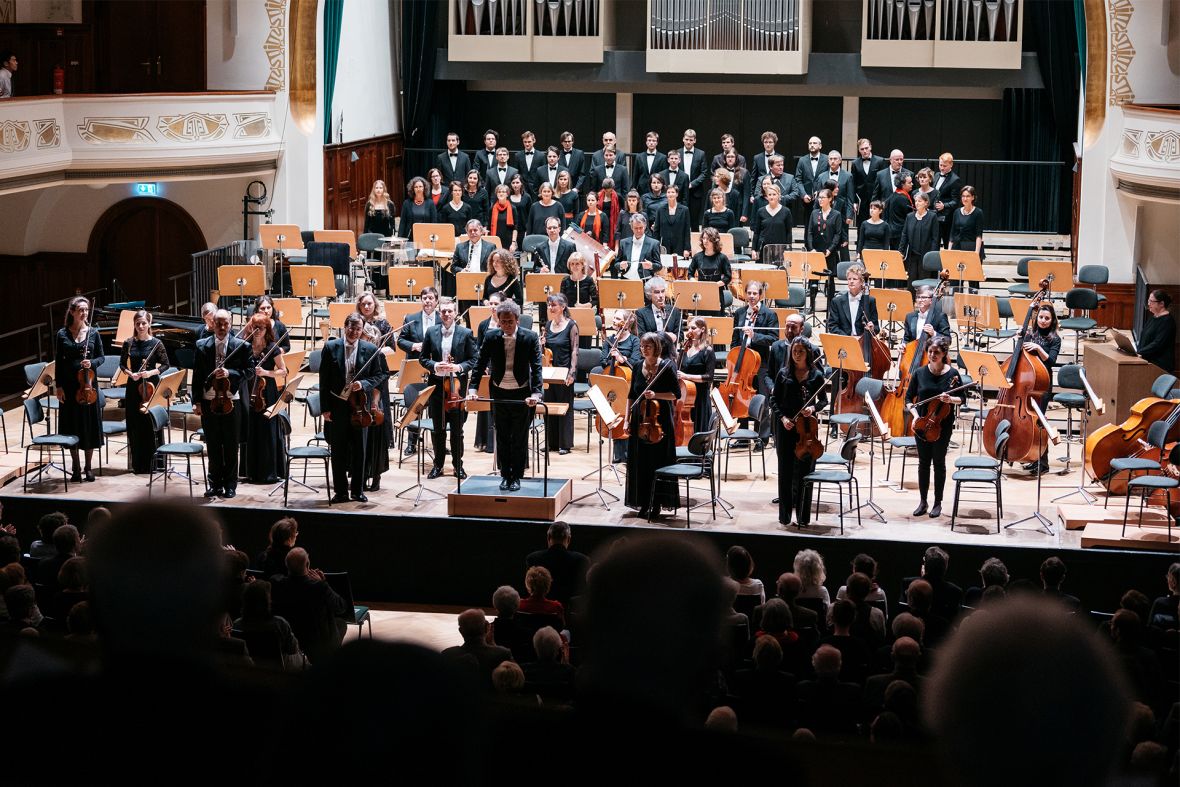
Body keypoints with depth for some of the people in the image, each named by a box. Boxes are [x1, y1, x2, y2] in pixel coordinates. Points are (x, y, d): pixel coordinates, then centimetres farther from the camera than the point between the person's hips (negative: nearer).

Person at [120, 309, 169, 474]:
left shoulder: (156, 343, -3)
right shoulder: (129, 343, 4)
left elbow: (165, 364, 0)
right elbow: (122, 364, 13)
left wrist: (152, 372, -15)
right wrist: (129, 373, -6)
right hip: (133, 386, 3)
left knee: (151, 424, -4)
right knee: (134, 425, 4)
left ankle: (153, 463, 4)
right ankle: (137, 464, 12)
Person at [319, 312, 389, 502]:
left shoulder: (370, 350, 0)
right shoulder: (331, 348, -1)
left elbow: (379, 375, 5)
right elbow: (324, 380, 0)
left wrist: (364, 384, -15)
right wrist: (325, 408, -4)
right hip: (337, 405, 0)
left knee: (359, 449, 6)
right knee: (338, 449, 5)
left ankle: (358, 490, 17)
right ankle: (341, 491, 13)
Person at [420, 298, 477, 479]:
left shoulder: (466, 333, -2)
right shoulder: (431, 332, 4)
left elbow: (473, 360, 0)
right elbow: (423, 358, 8)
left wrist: (459, 367, -17)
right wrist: (434, 366, -11)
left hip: (457, 385, -2)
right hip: (436, 384, 2)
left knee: (457, 429, 4)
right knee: (438, 428, 9)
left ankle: (458, 465, 14)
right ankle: (438, 464, 18)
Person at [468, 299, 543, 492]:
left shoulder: (530, 338, -13)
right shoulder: (491, 337, -7)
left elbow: (536, 368, -17)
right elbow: (480, 364, -5)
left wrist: (536, 393, -30)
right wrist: (473, 389, -17)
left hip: (522, 395, -2)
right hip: (499, 394, 2)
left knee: (519, 439, 5)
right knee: (502, 438, 10)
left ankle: (516, 476, 16)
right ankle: (505, 475, 21)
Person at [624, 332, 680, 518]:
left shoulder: (667, 366, -6)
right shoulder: (637, 367, 8)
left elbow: (676, 394, -6)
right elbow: (631, 396, 14)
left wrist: (656, 395, -20)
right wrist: (627, 419, 8)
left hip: (659, 419, -4)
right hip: (639, 419, 4)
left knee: (658, 462, -1)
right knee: (640, 463, 5)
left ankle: (656, 503, 7)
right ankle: (644, 503, 13)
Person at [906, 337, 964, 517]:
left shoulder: (952, 373, -6)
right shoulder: (919, 374, -1)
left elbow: (962, 398, 2)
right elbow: (909, 397, 7)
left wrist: (950, 399, -19)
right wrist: (915, 414, -8)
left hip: (943, 424, -2)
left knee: (939, 461, 4)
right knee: (923, 462, 8)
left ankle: (938, 502, 14)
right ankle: (923, 501, 18)